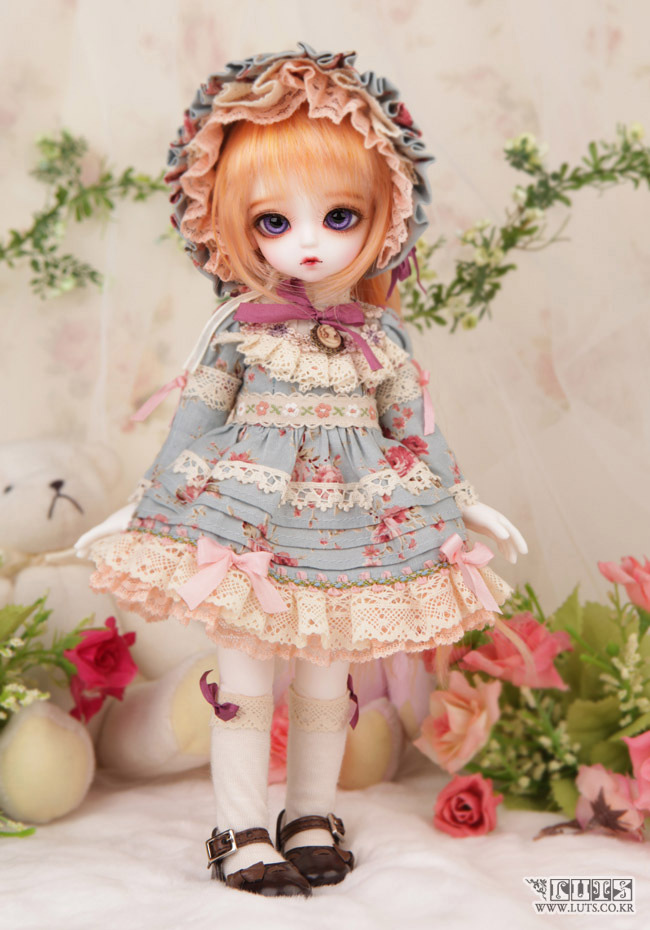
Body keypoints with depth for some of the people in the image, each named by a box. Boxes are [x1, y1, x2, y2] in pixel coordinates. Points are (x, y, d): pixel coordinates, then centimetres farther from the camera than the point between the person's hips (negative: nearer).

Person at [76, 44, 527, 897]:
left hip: (351, 528, 2)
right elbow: (194, 429, 1)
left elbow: (417, 432, 9)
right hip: (247, 522, -2)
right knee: (245, 674, 3)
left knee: (329, 682, 11)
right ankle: (243, 831, 16)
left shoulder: (383, 337, 1)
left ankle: (312, 819, 27)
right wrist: (139, 509, 2)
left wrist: (468, 505, 11)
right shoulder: (238, 332, -4)